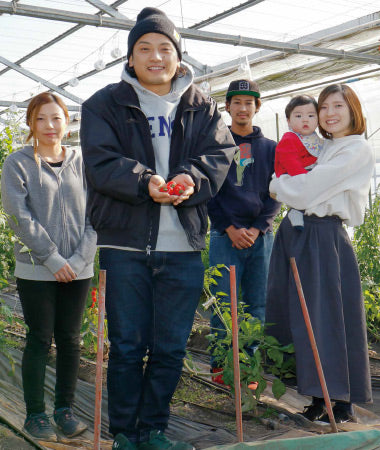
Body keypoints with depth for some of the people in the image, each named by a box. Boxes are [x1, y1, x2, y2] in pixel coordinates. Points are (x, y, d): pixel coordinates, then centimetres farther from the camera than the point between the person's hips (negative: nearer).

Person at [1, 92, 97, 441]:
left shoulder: (82, 163, 6)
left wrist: (79, 258, -8)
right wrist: (52, 258, -13)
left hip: (78, 270, 3)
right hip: (35, 271, -2)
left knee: (70, 340, 9)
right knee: (40, 340, 3)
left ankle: (65, 409, 22)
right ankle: (35, 413, 17)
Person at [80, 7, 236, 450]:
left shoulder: (202, 107, 13)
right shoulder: (105, 104, 5)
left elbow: (220, 154, 1)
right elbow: (101, 162, -7)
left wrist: (192, 178, -21)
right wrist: (144, 182, -25)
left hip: (184, 246, 3)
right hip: (125, 243, -2)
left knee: (171, 347, 10)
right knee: (127, 345, 5)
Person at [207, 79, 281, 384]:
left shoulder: (270, 148, 13)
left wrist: (257, 229, -6)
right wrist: (230, 228, -9)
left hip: (261, 236, 2)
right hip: (224, 235, -2)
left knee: (258, 306, 3)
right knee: (224, 304, -3)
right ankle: (220, 366, 8)